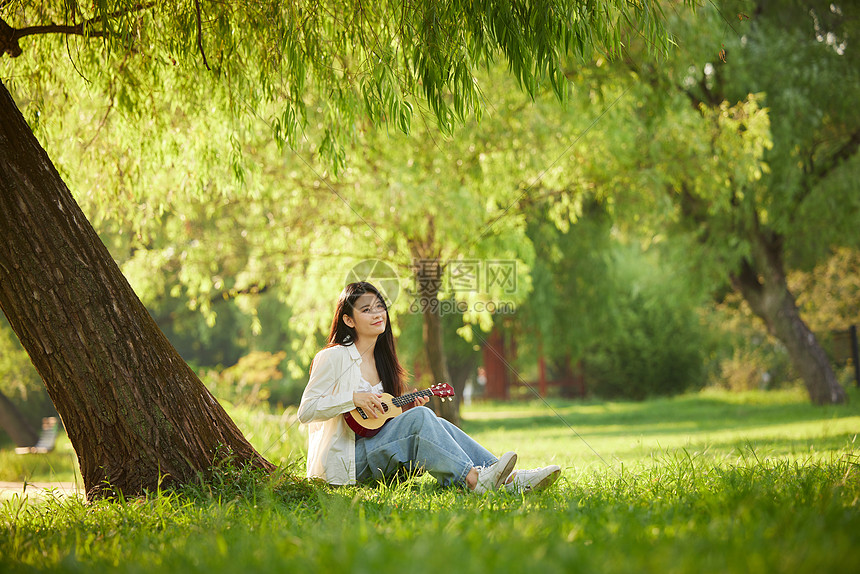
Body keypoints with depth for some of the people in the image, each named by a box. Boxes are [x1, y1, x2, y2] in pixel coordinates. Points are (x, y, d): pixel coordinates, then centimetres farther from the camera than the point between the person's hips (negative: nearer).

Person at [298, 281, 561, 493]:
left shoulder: (380, 360, 17)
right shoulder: (334, 357, -6)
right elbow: (306, 411, -12)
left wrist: (406, 407, 4)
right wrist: (354, 398, -20)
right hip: (342, 461, -7)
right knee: (419, 417, -28)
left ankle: (511, 479, -29)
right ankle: (473, 479, -41)